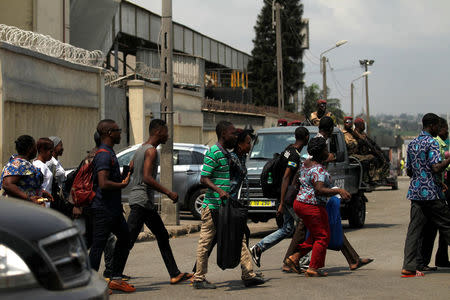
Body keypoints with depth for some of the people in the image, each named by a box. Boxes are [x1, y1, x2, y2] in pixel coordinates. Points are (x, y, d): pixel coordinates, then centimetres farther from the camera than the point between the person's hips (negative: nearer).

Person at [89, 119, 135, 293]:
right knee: (98, 246, -5)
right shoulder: (104, 154, -17)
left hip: (113, 208, 11)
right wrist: (123, 184, -13)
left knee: (124, 238, 15)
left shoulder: (109, 153, 16)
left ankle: (116, 279, 22)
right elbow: (103, 184, -26)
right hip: (103, 209, -11)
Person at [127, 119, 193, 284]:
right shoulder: (151, 151, -13)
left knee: (162, 236, 13)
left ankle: (175, 274, 17)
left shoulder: (141, 149, 17)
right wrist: (168, 193, -19)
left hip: (147, 202, 11)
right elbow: (147, 178, -22)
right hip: (142, 200, -11)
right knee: (129, 240, -11)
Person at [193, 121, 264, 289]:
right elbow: (204, 179, -19)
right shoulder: (213, 153, -13)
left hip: (226, 205, 9)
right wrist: (219, 190, -32)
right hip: (213, 205, -9)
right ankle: (199, 279, 7)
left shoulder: (226, 154, 16)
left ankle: (248, 275, 7)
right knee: (206, 242, 0)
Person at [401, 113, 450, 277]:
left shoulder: (412, 144, 14)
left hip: (415, 192, 7)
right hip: (432, 193, -7)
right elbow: (437, 168, -19)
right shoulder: (432, 142, -9)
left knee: (414, 230, 3)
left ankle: (409, 266, -4)